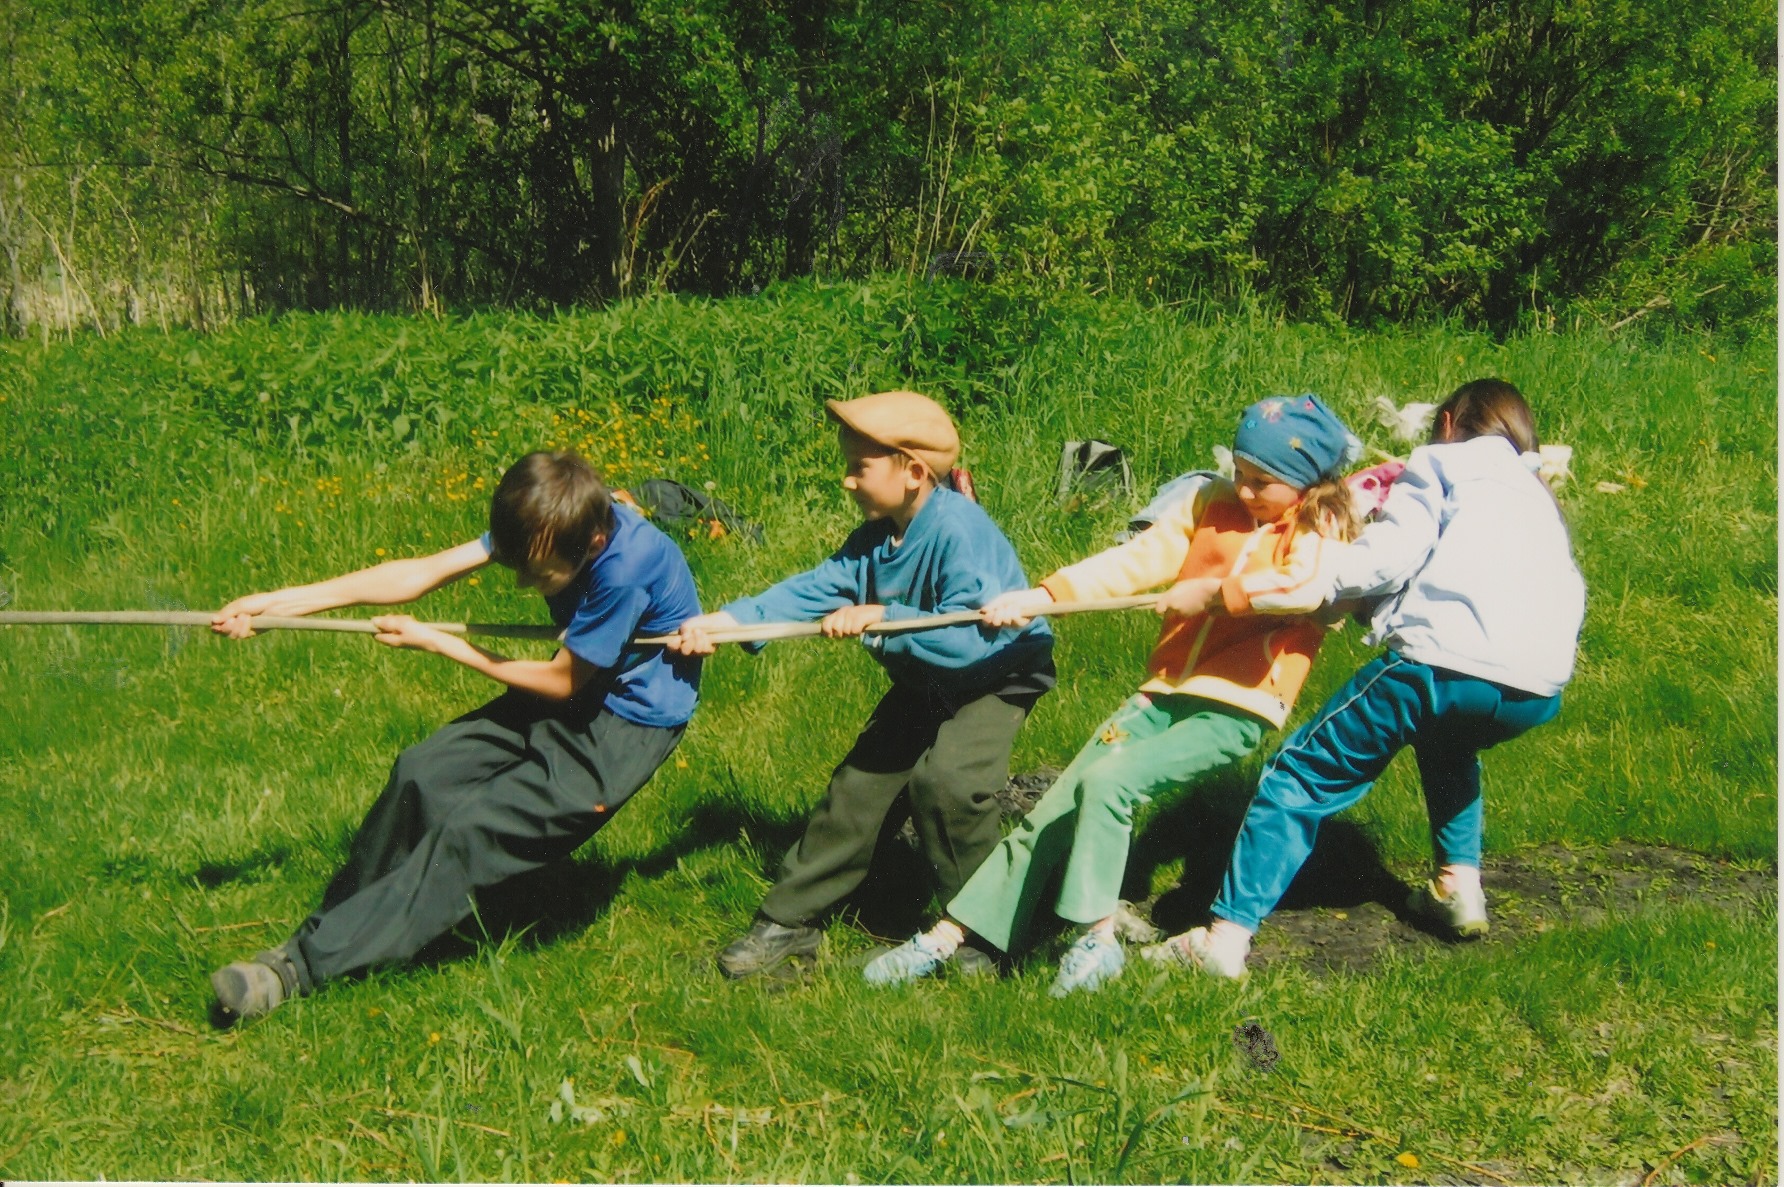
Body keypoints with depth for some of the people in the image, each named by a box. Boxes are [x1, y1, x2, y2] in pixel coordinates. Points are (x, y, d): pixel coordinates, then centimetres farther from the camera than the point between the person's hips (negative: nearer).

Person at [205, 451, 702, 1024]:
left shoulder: (627, 566, -32)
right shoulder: (545, 525, -11)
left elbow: (562, 682, -18)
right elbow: (423, 572, -9)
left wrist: (434, 641, -10)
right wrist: (273, 603, -11)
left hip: (630, 724, -7)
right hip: (578, 685, 8)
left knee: (470, 832, -16)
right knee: (420, 773, -4)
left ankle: (305, 966, -11)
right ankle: (331, 928, 12)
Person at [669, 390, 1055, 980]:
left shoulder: (959, 530, -31)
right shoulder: (875, 537, -5)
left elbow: (968, 639, -38)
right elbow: (815, 588, -13)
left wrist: (880, 617, -38)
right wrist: (727, 620, -24)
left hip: (998, 674, -8)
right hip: (924, 683, 8)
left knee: (945, 777, -27)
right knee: (860, 782, 5)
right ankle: (789, 923, 15)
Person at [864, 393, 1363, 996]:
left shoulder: (1324, 534, -3)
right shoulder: (1213, 503, 11)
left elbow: (1304, 588, -27)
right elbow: (1135, 558, 1)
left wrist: (1214, 593, -19)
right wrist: (1042, 596, -9)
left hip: (1235, 706, -5)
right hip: (1165, 688, 5)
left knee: (1108, 781, -26)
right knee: (1055, 809, 0)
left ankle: (1097, 937, -13)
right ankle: (949, 935, 5)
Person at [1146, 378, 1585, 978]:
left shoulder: (1441, 464, 17)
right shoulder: (1540, 499, 35)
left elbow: (1390, 554, -2)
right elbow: (1567, 597, 21)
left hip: (1447, 660, -6)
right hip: (1541, 692, 7)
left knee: (1304, 772, 1)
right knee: (1445, 740, 40)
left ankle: (1228, 933, -9)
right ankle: (1458, 883, 28)